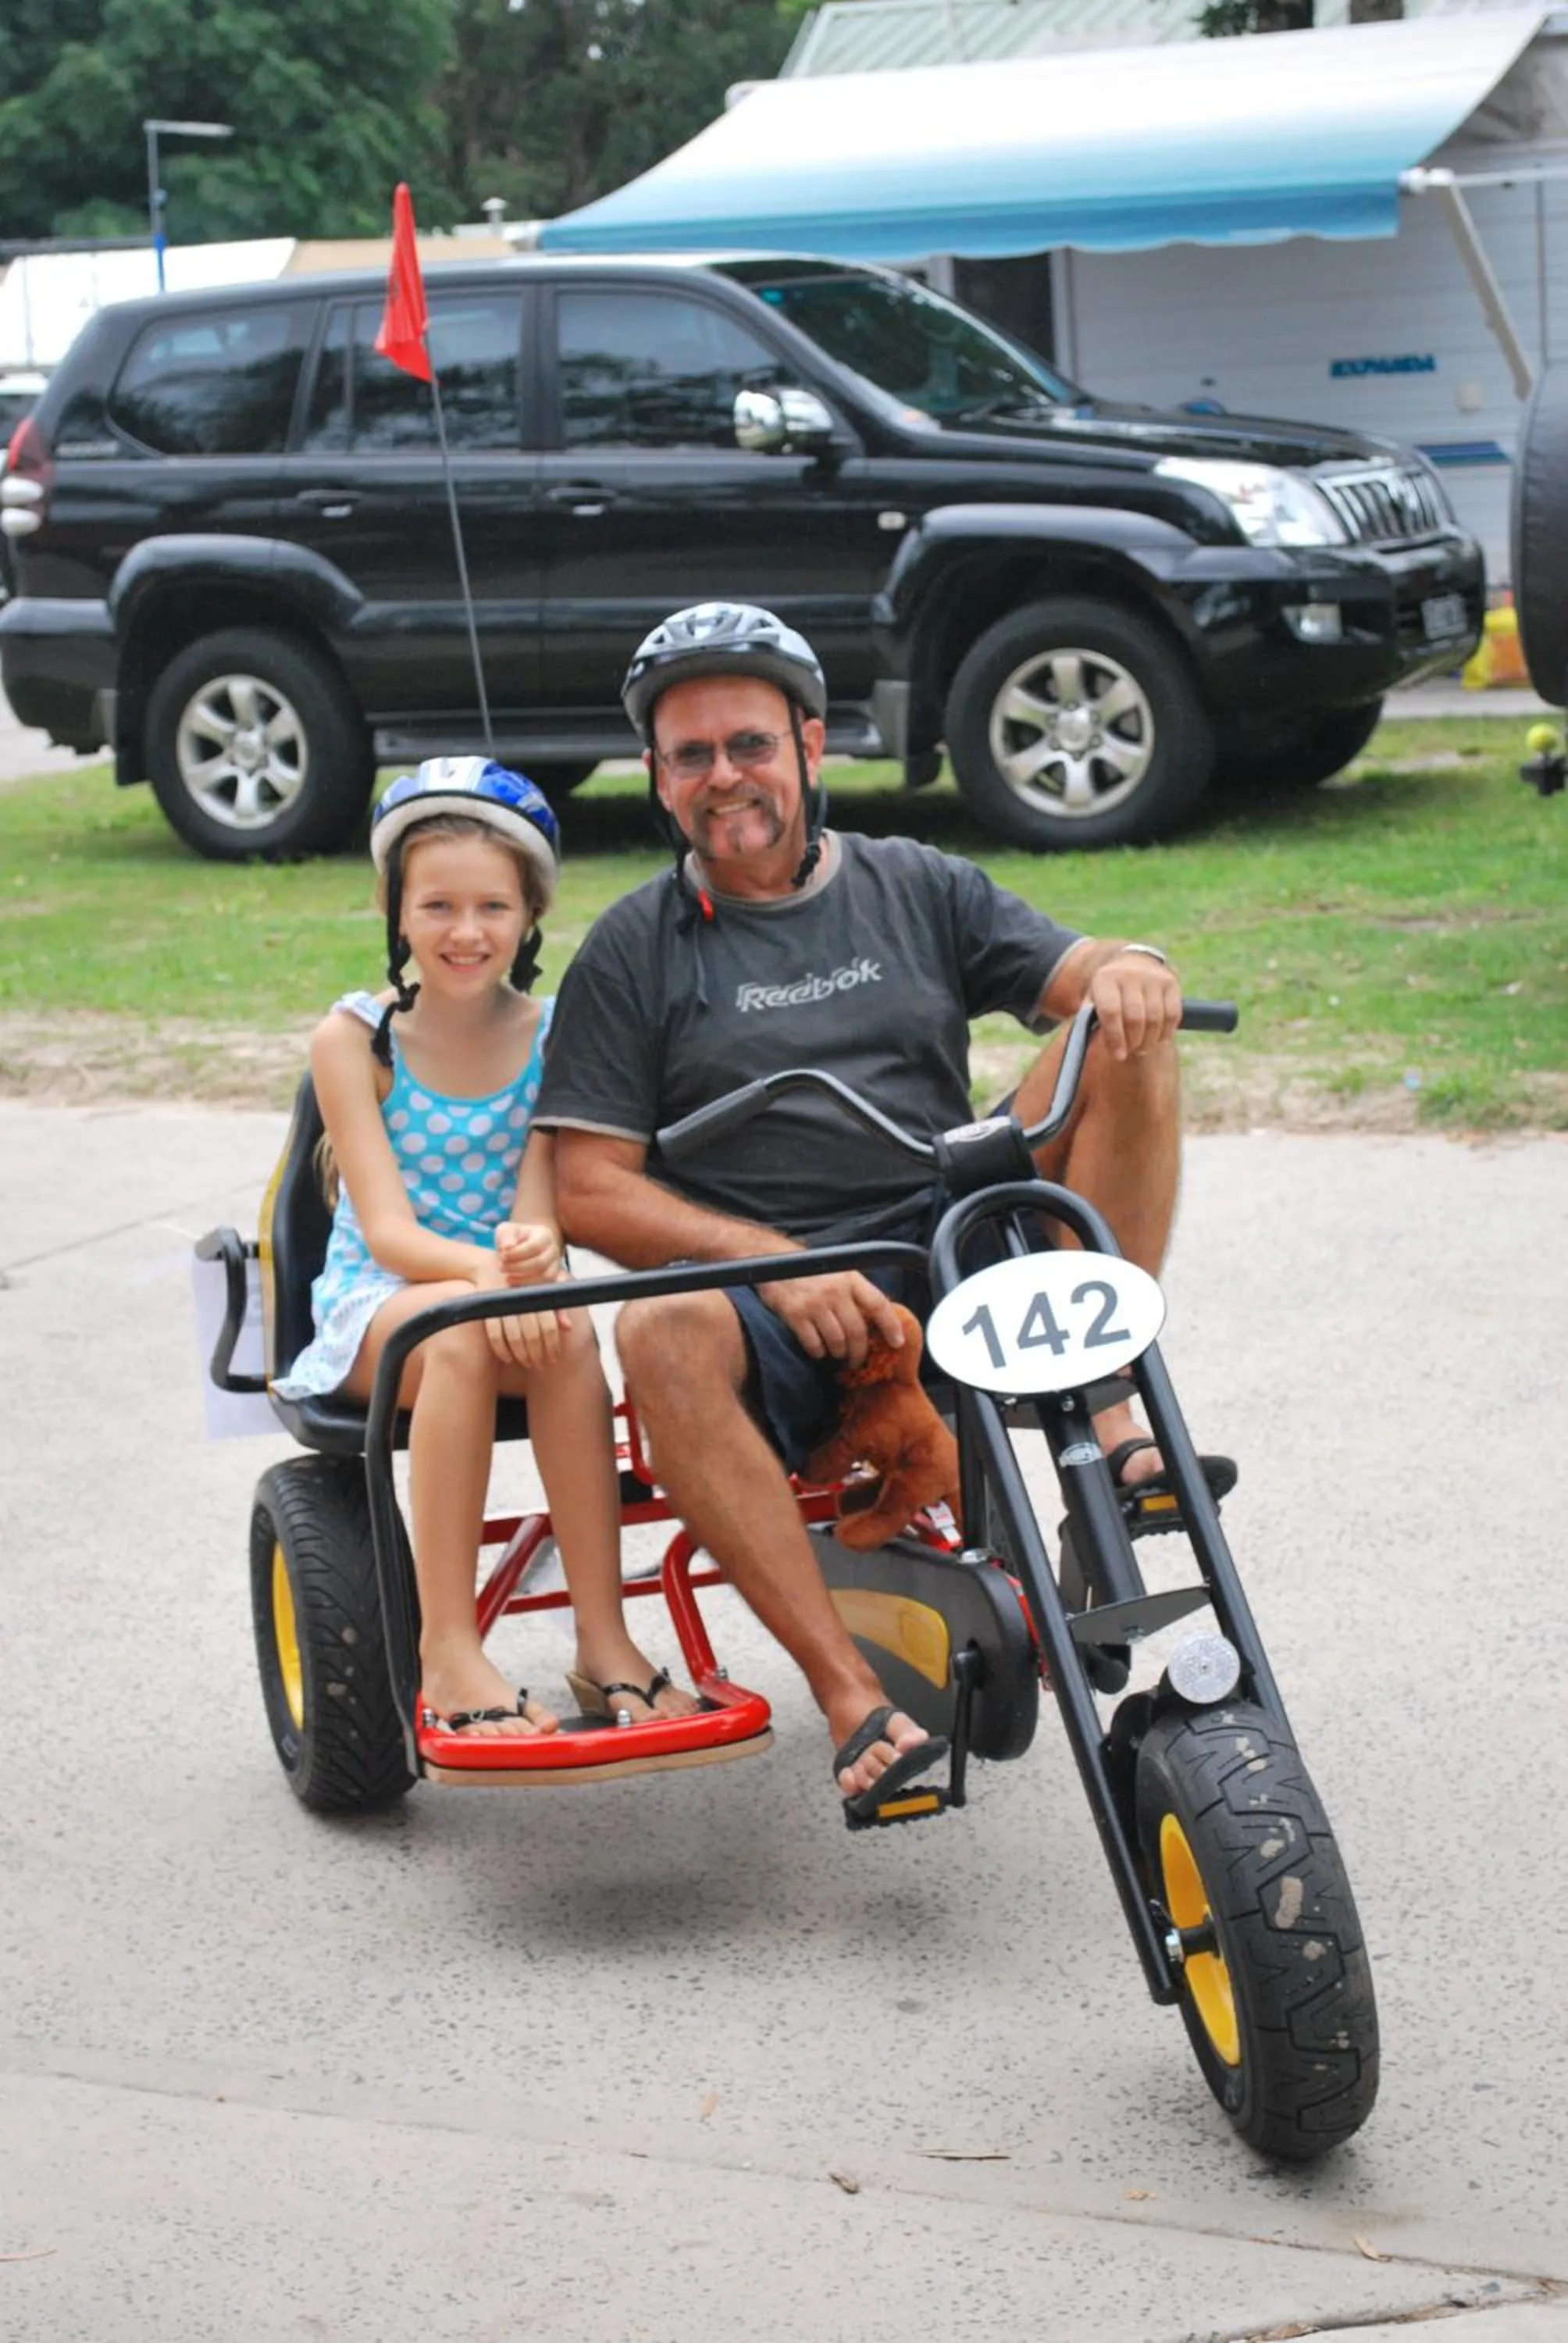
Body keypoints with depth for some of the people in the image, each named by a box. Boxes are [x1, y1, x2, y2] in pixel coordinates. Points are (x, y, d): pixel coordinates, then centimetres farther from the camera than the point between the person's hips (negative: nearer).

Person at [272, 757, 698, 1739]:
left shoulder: (554, 1035, 1)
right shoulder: (356, 1037, -5)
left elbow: (539, 1213, -8)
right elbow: (387, 1228, -13)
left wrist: (531, 1252, -33)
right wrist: (482, 1268, -34)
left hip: (508, 1295, 2)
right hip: (376, 1303, -2)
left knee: (566, 1334, -33)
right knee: (462, 1327, -36)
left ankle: (605, 1644, -27)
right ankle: (447, 1652, -32)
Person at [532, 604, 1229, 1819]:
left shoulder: (917, 887, 16)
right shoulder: (634, 949, 9)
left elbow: (1083, 973, 4)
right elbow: (592, 1189, 1)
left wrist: (1134, 972, -22)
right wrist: (775, 1262, -14)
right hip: (777, 1301, -2)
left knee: (1123, 1038, -15)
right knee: (664, 1331, -37)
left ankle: (1105, 1422, -21)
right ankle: (851, 1694, -35)